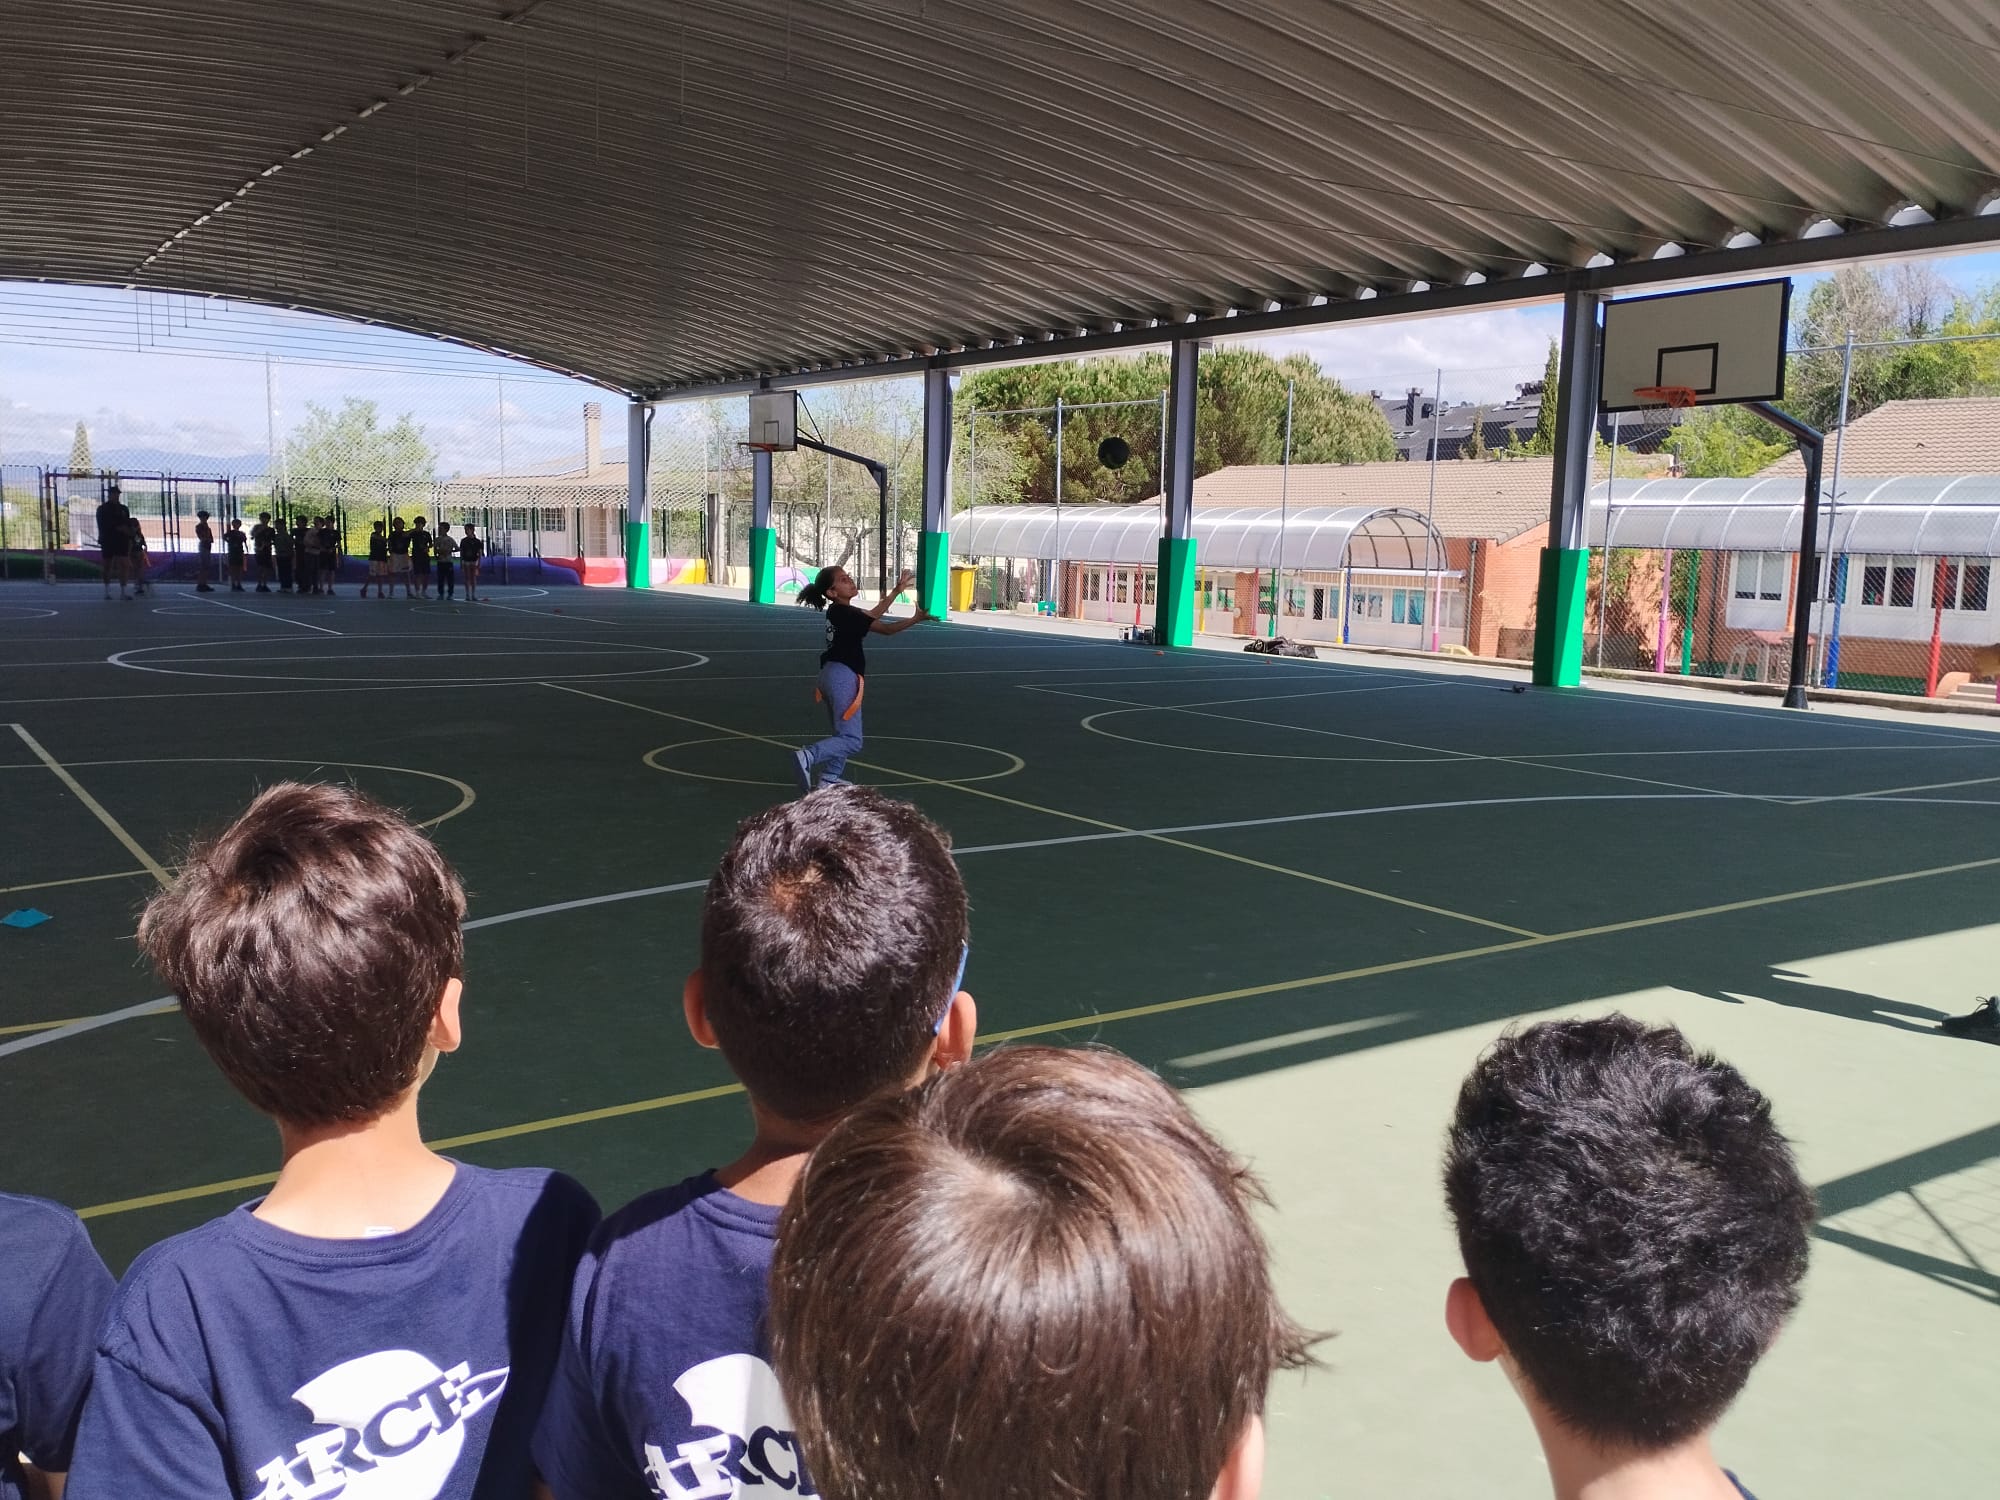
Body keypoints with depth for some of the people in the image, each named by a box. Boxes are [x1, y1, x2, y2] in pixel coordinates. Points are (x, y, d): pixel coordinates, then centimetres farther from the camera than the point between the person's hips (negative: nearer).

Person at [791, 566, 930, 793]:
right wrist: (916, 619, -17)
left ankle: (827, 782, 16)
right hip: (844, 677, -10)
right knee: (851, 741, -11)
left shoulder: (838, 612, 13)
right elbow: (885, 628, -15)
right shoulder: (845, 613, -14)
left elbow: (872, 616, 23)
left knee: (842, 736, 17)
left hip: (832, 675, 10)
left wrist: (897, 591, 26)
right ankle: (807, 757, -25)